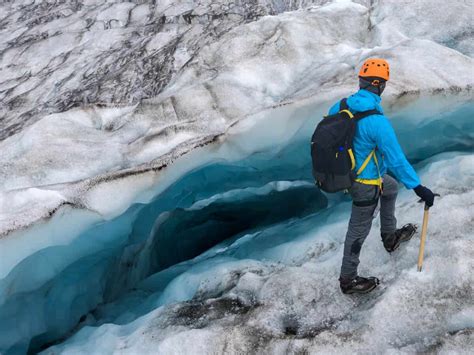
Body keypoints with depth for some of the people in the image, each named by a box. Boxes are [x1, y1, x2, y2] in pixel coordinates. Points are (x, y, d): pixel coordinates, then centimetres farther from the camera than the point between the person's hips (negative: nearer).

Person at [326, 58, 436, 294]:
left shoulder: (340, 107, -9)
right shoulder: (377, 122, -31)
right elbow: (396, 161, -27)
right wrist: (418, 188, -18)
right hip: (365, 184, -8)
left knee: (391, 187, 31)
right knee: (358, 230, 10)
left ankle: (390, 237, 47)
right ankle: (348, 280, 28)